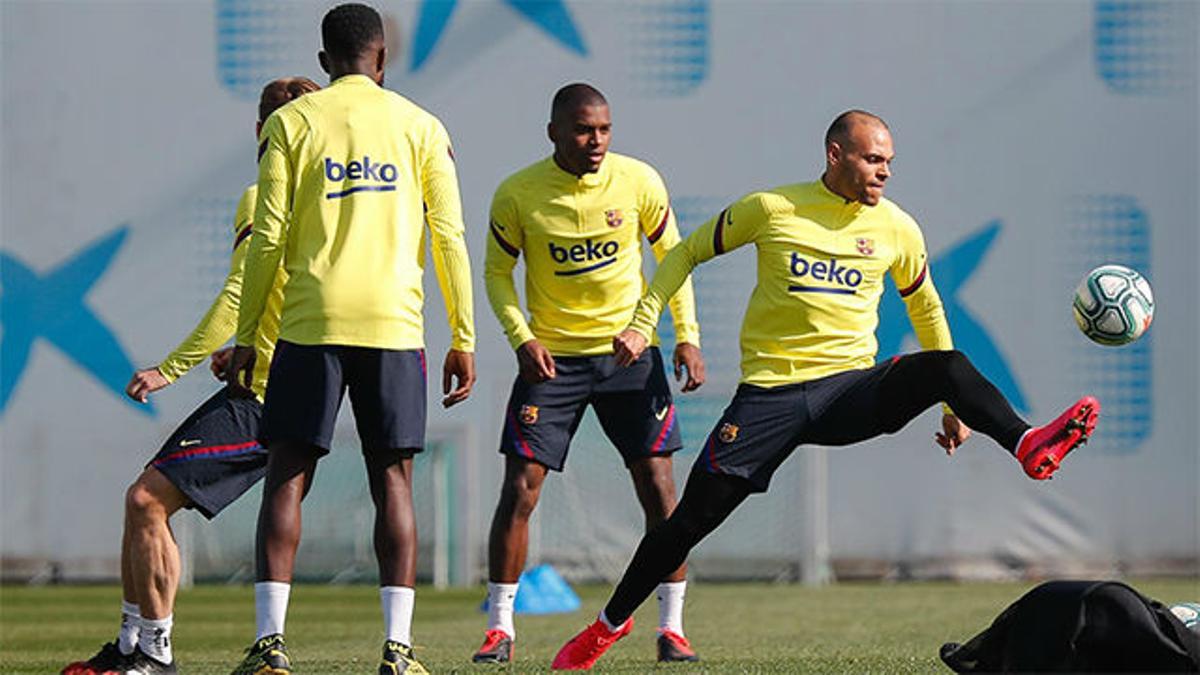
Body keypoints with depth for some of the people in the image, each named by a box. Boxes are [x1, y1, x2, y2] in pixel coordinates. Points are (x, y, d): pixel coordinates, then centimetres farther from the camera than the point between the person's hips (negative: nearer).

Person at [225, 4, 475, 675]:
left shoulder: (291, 122, 6)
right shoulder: (421, 127, 8)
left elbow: (269, 239, 1)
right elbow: (450, 240, 4)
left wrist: (245, 337, 6)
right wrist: (464, 339, 8)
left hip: (310, 324, -1)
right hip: (393, 324, 1)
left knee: (288, 477, 3)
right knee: (392, 481, 5)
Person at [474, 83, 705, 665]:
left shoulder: (639, 182, -8)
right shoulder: (517, 195, -10)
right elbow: (497, 272, 3)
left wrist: (687, 336, -1)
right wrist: (522, 339, -12)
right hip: (552, 355, -1)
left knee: (658, 485, -4)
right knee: (519, 488, -7)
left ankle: (671, 628, 5)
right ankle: (500, 628, 3)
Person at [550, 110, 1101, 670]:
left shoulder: (896, 229, 5)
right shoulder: (772, 209, -2)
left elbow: (926, 310, 20)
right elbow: (688, 253, 10)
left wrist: (954, 406, 18)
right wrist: (642, 324, -1)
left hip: (851, 390, 2)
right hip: (770, 392, -2)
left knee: (945, 366, -27)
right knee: (692, 520, -5)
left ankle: (1028, 446, -41)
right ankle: (609, 625, 10)